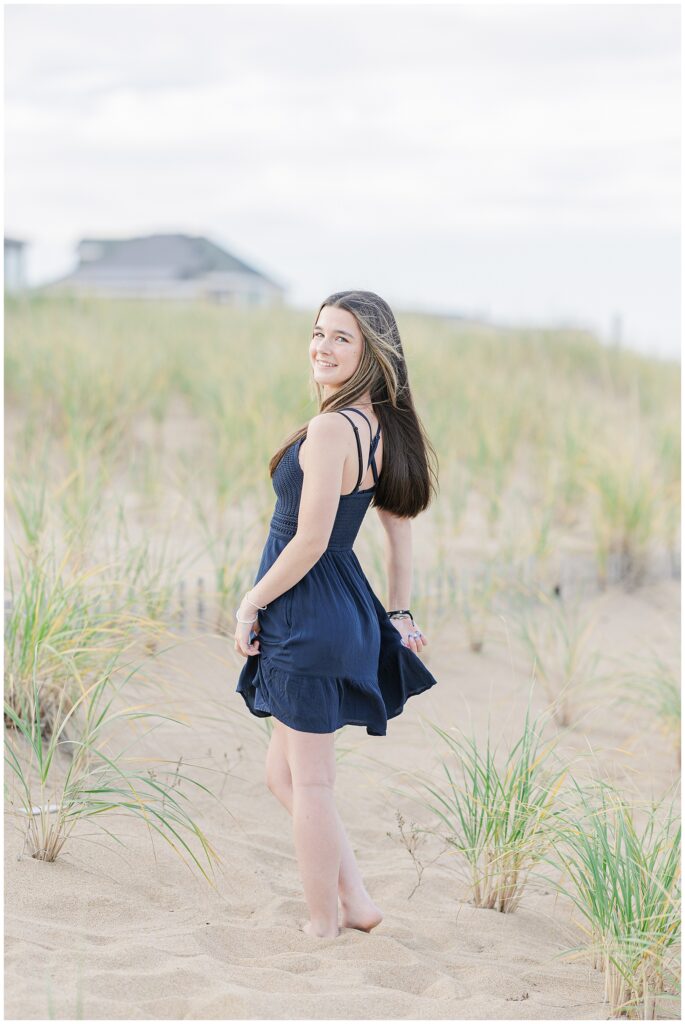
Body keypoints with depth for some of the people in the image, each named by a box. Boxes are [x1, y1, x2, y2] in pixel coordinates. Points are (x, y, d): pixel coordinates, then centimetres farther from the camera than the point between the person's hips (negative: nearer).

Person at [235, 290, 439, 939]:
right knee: (285, 774, 20)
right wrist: (398, 612, 21)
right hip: (347, 612, 9)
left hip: (308, 617, -9)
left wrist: (250, 604, -10)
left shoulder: (331, 429, -21)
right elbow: (400, 529, 14)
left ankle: (323, 923, 16)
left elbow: (309, 541, -21)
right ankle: (356, 902, 21)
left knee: (308, 781, 4)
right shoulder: (381, 426, 7)